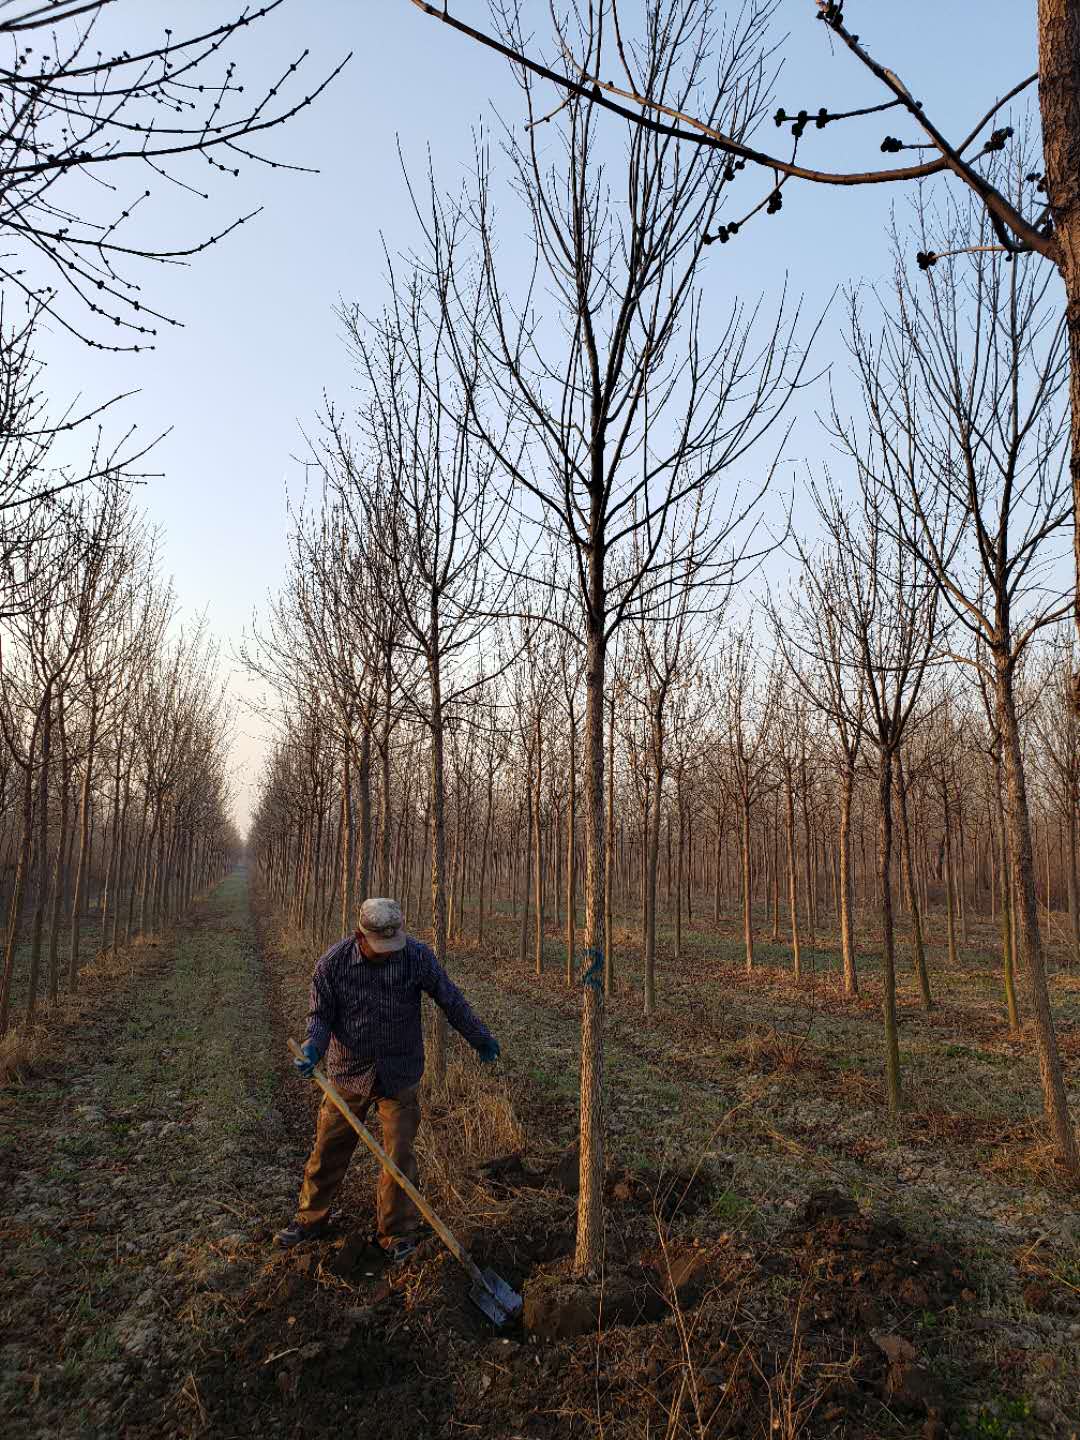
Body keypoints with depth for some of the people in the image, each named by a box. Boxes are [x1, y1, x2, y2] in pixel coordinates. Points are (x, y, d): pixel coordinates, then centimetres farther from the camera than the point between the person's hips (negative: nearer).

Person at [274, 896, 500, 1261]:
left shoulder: (417, 955, -17)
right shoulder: (333, 962, -16)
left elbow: (451, 1000, -5)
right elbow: (321, 1014, -5)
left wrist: (481, 1038, 5)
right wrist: (313, 1048, -26)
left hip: (399, 1075, -1)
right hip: (348, 1072, 1)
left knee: (399, 1154, 3)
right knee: (328, 1149, 12)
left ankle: (398, 1233, 21)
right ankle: (311, 1219, 34)